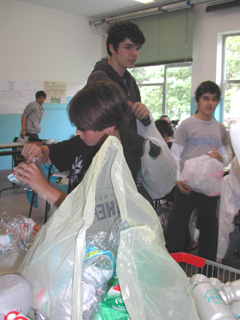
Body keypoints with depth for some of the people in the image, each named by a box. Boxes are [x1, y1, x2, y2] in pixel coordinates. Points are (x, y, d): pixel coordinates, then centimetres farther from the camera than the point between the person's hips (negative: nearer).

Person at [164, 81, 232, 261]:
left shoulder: (220, 128, 10)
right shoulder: (187, 125, -3)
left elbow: (228, 156, 16)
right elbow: (174, 155, -5)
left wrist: (221, 158, -8)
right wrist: (178, 179, -16)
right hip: (188, 185, -4)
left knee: (209, 227, 15)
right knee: (176, 225, -1)